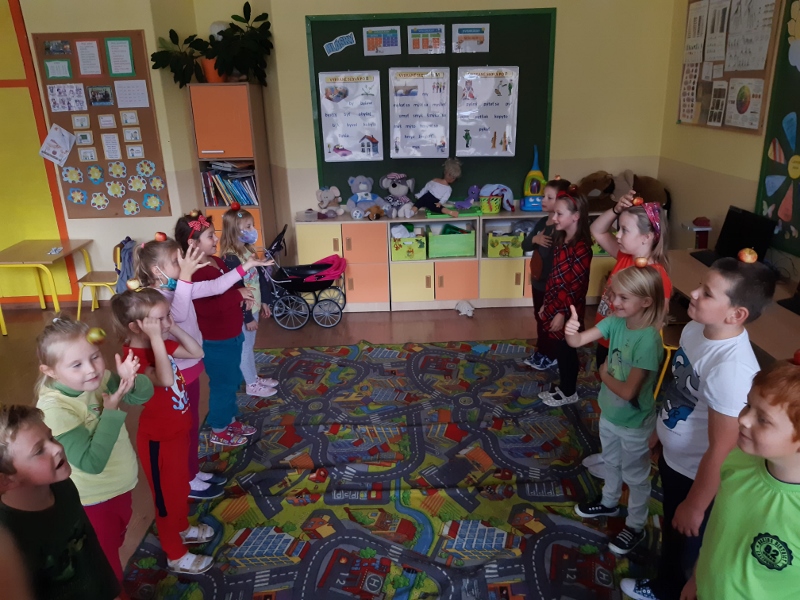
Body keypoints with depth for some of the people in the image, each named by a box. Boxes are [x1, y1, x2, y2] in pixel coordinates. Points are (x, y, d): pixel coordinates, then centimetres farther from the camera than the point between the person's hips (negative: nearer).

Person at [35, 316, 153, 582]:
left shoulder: (97, 380, -14)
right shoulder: (54, 409, -31)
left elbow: (144, 394, -5)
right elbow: (91, 462, -32)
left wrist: (129, 379, -26)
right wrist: (111, 412, -30)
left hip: (121, 485, 7)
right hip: (95, 501, -7)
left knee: (116, 541, 32)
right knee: (105, 564, 15)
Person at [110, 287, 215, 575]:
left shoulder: (159, 345, -3)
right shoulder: (134, 357, -30)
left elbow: (197, 352, 4)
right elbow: (165, 380, -48)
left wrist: (174, 329, -8)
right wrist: (156, 337, -45)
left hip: (178, 430, 9)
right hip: (159, 439, -8)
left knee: (181, 486, 29)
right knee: (167, 496, 12)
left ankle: (183, 528, 53)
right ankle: (176, 556, 32)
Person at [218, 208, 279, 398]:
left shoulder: (247, 250, 3)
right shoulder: (230, 258, -25)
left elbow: (260, 277, 12)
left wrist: (264, 301, 13)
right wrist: (248, 317, -19)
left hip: (253, 306, 8)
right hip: (241, 311, -8)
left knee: (249, 345, 22)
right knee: (245, 347, 8)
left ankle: (254, 378, 36)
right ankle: (251, 384, 22)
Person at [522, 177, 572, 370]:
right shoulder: (542, 222, 4)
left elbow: (550, 255, -29)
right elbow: (525, 245, 4)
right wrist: (535, 240, -13)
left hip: (552, 283, -8)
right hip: (538, 280, 9)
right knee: (539, 317, 21)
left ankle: (551, 356, 26)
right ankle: (541, 351, 37)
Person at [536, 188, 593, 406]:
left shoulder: (581, 247, -21)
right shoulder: (560, 240, 6)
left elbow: (576, 285, -21)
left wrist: (563, 312, -19)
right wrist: (546, 304, 14)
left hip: (568, 308, -8)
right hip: (555, 305, 8)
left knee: (566, 350, 7)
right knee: (560, 348, 18)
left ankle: (569, 392, 24)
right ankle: (564, 387, 34)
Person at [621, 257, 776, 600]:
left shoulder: (731, 369, -36)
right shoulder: (695, 328, -11)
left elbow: (721, 451, -27)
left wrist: (695, 506, -16)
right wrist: (660, 431, 19)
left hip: (698, 474, -8)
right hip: (672, 456, 8)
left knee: (685, 542, 20)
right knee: (670, 529, 30)